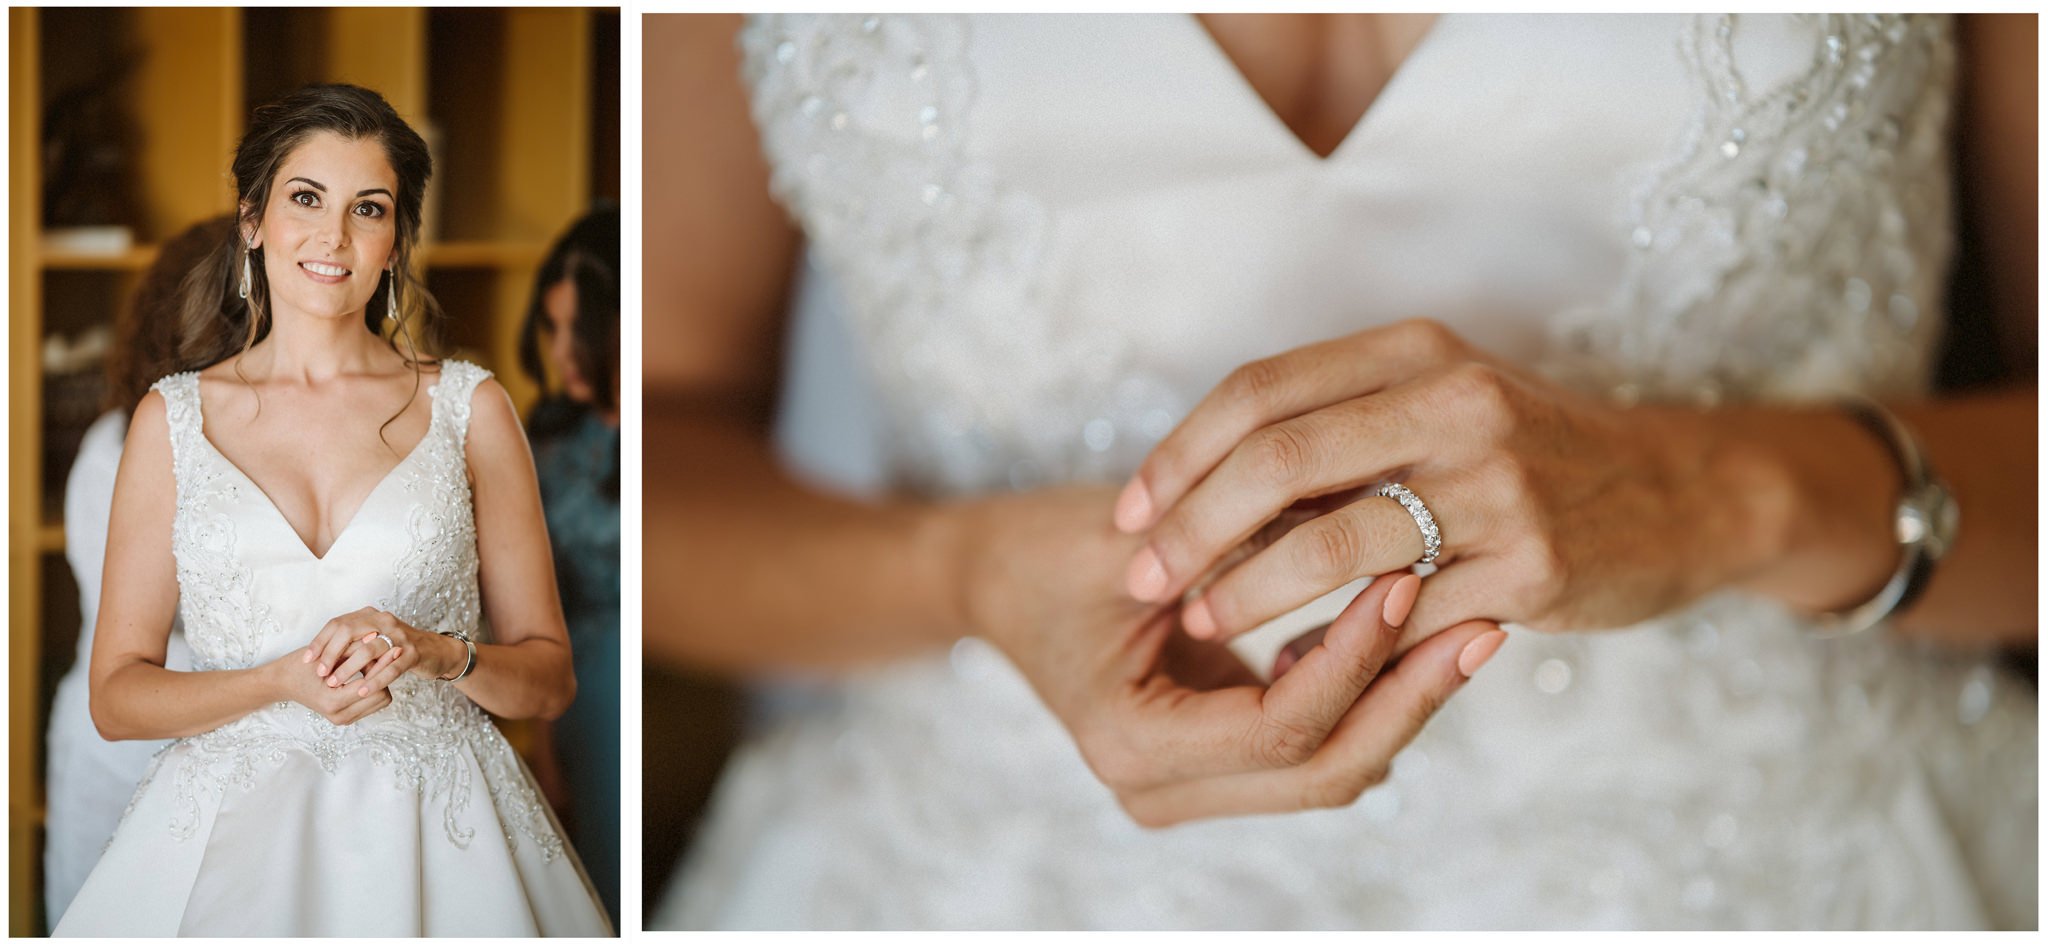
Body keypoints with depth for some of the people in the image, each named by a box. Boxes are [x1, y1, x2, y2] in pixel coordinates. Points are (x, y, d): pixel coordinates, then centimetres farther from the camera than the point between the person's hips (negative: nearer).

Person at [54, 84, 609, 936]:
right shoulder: (173, 417, 6)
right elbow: (116, 693, 5)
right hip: (234, 826, 1)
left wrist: (434, 652, -13)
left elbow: (549, 679, 7)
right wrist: (284, 681, -12)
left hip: (438, 831, 0)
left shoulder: (469, 408, 5)